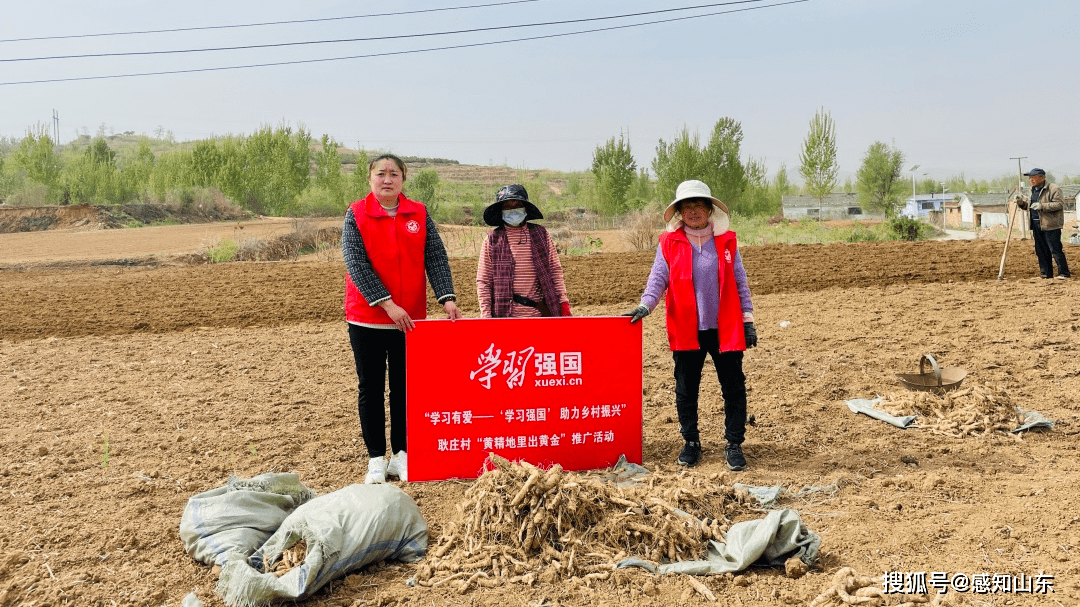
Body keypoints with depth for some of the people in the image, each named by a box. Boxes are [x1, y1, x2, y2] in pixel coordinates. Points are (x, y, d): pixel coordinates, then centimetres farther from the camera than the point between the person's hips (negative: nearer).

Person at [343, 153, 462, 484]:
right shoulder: (356, 215, -3)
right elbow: (356, 263, -13)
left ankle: (402, 455, 21)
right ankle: (376, 459, 18)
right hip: (367, 318, -2)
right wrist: (387, 304, -22)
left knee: (405, 388, 9)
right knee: (370, 388, 7)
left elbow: (436, 257, -2)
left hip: (410, 317, 2)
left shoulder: (419, 214, 4)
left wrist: (447, 298, -17)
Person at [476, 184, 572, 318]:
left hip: (542, 311, 2)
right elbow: (483, 281, 3)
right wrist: (485, 316, -3)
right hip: (507, 314, -2)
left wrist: (563, 302, 7)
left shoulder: (541, 234, 8)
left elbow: (555, 269, 13)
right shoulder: (492, 240, 2)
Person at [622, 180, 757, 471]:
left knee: (734, 388, 4)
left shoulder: (726, 241, 5)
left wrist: (747, 319, 4)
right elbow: (658, 277, -1)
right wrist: (646, 304, -18)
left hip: (724, 329, 0)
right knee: (686, 390, 9)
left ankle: (734, 445, 16)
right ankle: (691, 442, 25)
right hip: (686, 331, 0)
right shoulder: (669, 243, 3)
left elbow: (739, 282, 8)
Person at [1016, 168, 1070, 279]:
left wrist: (1042, 206, -25)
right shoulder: (1034, 190, 19)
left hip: (1050, 225, -8)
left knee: (1055, 250, -8)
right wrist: (1022, 202, 7)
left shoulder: (1053, 189, -8)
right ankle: (1046, 274, 19)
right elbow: (1030, 205, 27)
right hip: (1036, 225, 8)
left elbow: (1060, 204, -16)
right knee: (1041, 251, 11)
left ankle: (1064, 274, -3)